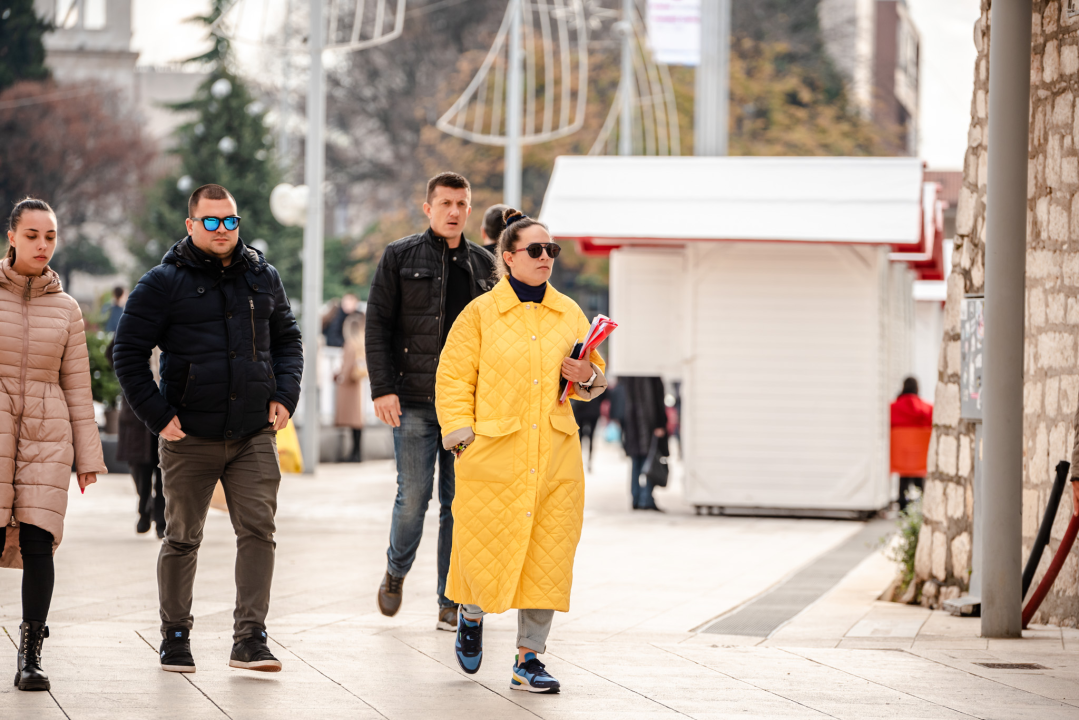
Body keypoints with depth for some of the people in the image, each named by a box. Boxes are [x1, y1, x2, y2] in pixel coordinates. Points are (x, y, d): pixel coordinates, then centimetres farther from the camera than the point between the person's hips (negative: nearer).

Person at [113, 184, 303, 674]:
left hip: (254, 435, 3)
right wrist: (156, 415, -8)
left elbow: (287, 339, 21)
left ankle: (249, 638, -4)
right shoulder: (164, 283, -3)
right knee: (182, 538, 5)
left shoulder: (263, 278, 10)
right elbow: (128, 352, -2)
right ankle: (175, 637, 17)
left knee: (258, 532, -6)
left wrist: (284, 394, 6)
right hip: (190, 436, -3)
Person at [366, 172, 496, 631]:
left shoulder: (482, 264, 12)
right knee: (413, 497, -5)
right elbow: (378, 326, 1)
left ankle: (452, 603, 7)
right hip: (413, 402, -2)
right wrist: (382, 388, -9)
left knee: (459, 502, 1)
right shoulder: (400, 257, 4)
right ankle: (396, 572, 23)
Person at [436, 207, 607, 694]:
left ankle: (529, 658, 7)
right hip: (494, 455, -3)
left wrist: (588, 378, -2)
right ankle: (471, 613, 32)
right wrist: (463, 437, -8)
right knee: (487, 548, -1)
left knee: (547, 557, -1)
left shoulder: (569, 314, 11)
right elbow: (453, 379, 0)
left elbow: (595, 375, 21)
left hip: (555, 457, 3)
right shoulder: (480, 314, 0)